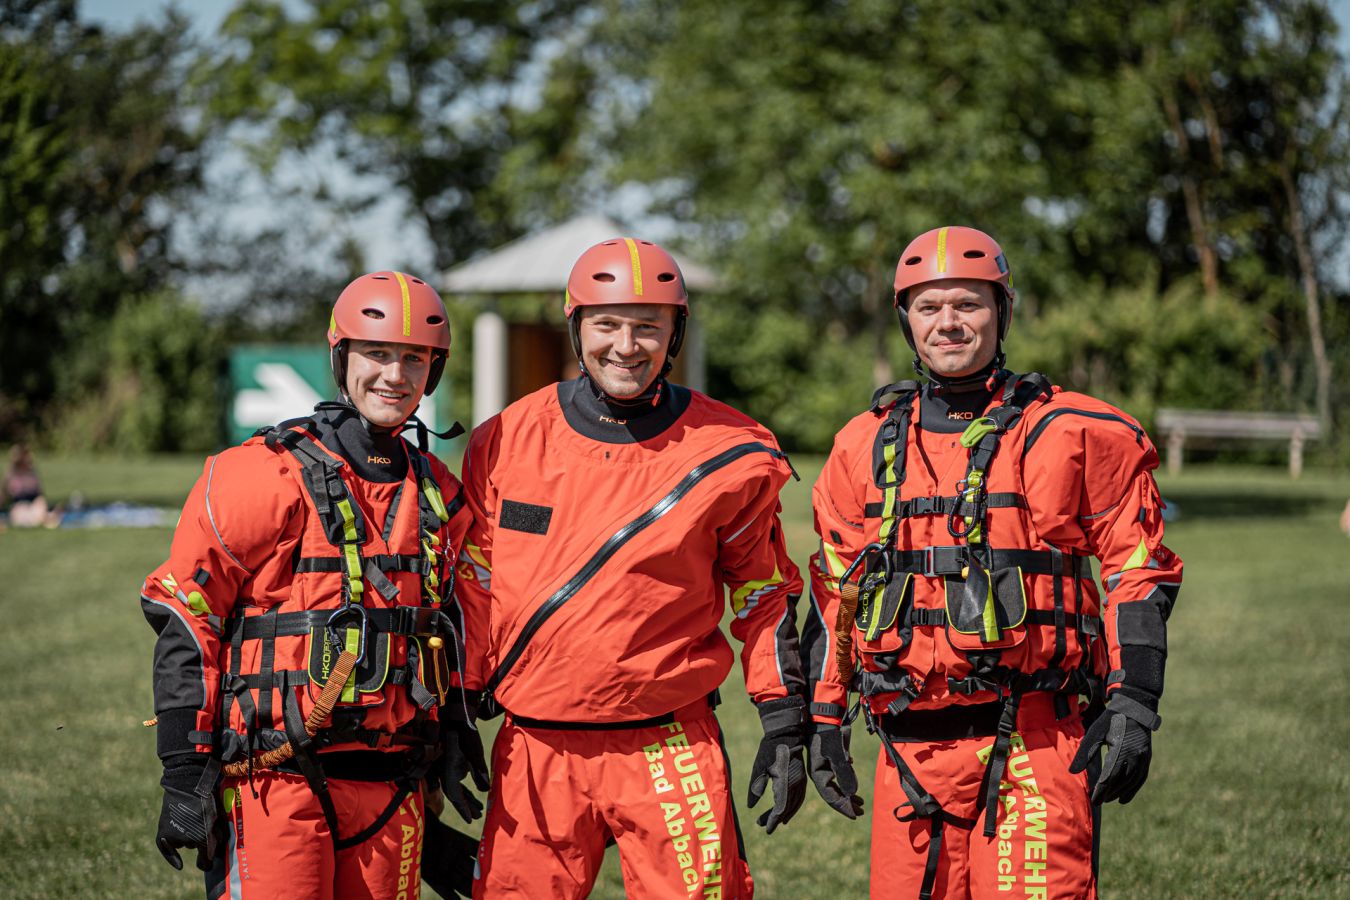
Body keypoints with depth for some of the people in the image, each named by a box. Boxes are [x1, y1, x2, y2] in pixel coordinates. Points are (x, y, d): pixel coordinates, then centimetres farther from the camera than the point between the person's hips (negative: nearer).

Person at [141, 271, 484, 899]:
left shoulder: (437, 494, 12)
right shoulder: (264, 477, -8)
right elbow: (183, 620, -8)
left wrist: (452, 732, 19)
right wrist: (185, 775, -11)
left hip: (390, 791, 6)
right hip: (277, 779, -6)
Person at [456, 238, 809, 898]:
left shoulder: (727, 455, -1)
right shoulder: (507, 442, 2)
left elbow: (763, 596, 9)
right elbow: (474, 585, 12)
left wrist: (784, 728, 6)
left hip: (670, 750, -1)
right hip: (535, 751, 1)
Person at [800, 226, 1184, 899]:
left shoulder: (1072, 435, 2)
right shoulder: (865, 446, 13)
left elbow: (1137, 570, 2)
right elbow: (834, 588, 19)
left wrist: (1133, 706, -5)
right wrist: (823, 718, 16)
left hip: (1032, 747, -4)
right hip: (908, 750, 4)